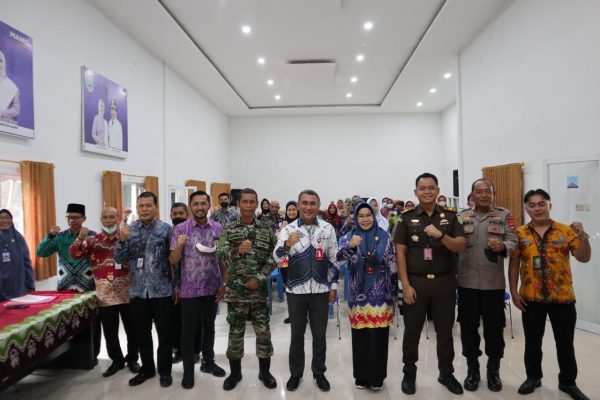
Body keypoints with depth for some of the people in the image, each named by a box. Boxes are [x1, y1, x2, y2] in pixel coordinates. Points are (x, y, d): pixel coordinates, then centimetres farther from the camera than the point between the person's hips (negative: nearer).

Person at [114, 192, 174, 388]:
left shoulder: (166, 229, -6)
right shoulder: (129, 229, 3)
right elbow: (119, 259, 0)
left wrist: (176, 285, -5)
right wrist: (122, 240, -17)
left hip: (162, 290, -3)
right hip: (138, 291, 3)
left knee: (164, 333, 8)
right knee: (142, 333, 16)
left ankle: (164, 370, 25)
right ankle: (147, 368, 33)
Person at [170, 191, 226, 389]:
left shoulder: (218, 228, 0)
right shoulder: (180, 229, -6)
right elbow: (173, 261, -7)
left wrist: (223, 285, 0)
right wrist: (179, 246, -26)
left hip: (212, 288, 2)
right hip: (189, 289, -2)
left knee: (209, 327, 17)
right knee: (188, 330, 8)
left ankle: (208, 362, 35)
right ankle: (188, 371, 23)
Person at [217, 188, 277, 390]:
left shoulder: (266, 229, 1)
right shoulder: (229, 229, 1)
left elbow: (273, 258, 0)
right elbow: (220, 256, -8)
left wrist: (259, 278, -10)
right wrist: (238, 250, -25)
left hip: (259, 289, 0)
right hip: (235, 289, 0)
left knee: (263, 331, 7)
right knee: (235, 332, 10)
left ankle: (264, 371, 25)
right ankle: (235, 372, 28)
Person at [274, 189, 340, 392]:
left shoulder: (328, 228, -1)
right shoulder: (289, 229, -4)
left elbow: (333, 259, 5)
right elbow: (277, 257, -13)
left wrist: (333, 286, 2)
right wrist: (287, 244, -33)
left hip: (320, 289, 1)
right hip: (296, 289, 0)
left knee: (319, 334, 13)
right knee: (297, 334, 13)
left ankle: (319, 372, 31)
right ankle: (295, 373, 30)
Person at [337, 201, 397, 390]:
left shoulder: (384, 236, 2)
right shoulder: (349, 237, 0)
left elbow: (392, 266, 6)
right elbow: (339, 258, -16)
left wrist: (394, 292, 7)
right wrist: (350, 246, -36)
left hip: (380, 294, 0)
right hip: (359, 294, 0)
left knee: (379, 337, 5)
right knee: (360, 337, 7)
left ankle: (377, 377, 22)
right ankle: (361, 376, 24)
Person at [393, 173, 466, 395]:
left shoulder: (449, 217, 3)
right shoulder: (407, 218, -1)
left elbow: (461, 247, -4)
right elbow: (400, 253, -3)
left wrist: (440, 235, -22)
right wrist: (406, 285, -9)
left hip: (444, 282, 1)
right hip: (415, 282, -1)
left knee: (445, 331, 13)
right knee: (412, 331, 10)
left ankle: (446, 373, 32)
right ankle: (409, 373, 27)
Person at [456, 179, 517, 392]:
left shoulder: (504, 215, 5)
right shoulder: (461, 216, 6)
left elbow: (513, 241, -5)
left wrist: (502, 246, -24)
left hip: (494, 283, 0)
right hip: (467, 282, 1)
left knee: (494, 327, 9)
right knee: (468, 326, 8)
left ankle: (493, 370, 28)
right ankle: (472, 369, 25)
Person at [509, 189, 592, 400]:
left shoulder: (566, 231, -2)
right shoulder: (520, 234, -1)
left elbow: (584, 258, -5)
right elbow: (514, 263, 1)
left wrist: (583, 235, -21)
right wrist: (513, 291, -4)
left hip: (562, 297, 0)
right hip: (531, 297, 0)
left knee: (565, 342, 12)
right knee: (532, 341, 12)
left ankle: (568, 382, 29)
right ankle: (533, 377, 29)